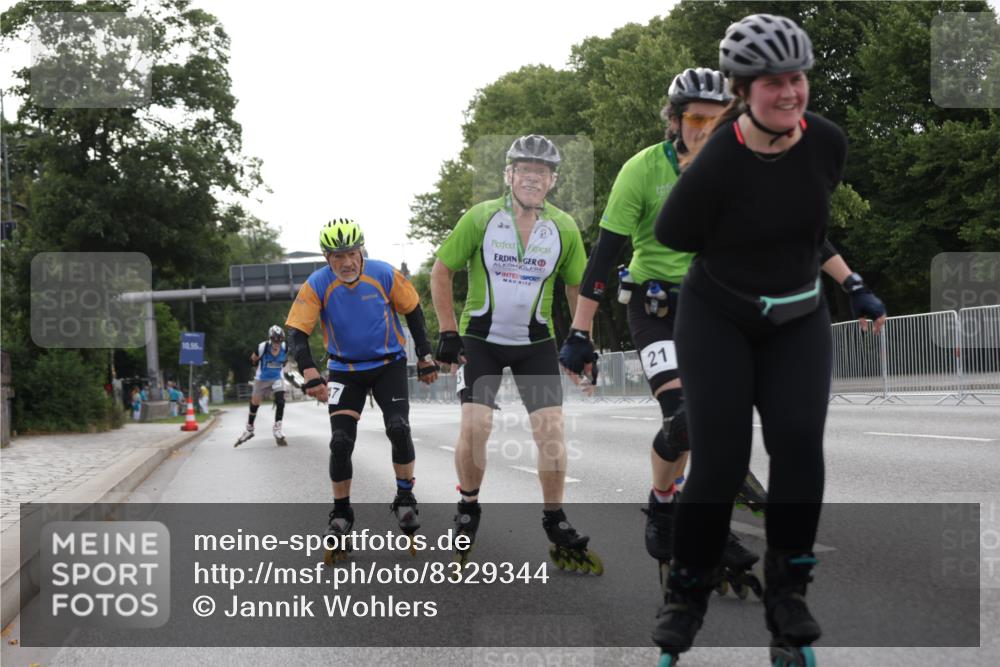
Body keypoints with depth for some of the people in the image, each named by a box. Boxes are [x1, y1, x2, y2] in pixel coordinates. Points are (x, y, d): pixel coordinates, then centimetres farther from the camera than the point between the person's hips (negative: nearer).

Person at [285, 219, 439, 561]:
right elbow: (297, 333, -19)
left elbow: (413, 312, -2)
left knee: (398, 429, -19)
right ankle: (341, 514, 7)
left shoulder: (385, 275, -17)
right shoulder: (316, 286, -18)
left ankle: (405, 499, 2)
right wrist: (310, 374, -34)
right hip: (345, 371, 0)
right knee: (341, 442, -11)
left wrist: (425, 357, 1)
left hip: (389, 365, 0)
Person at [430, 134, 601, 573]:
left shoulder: (564, 228, -4)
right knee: (475, 426, -14)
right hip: (481, 337, -2)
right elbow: (441, 272, -1)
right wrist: (448, 331, -6)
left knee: (550, 430, -8)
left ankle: (557, 531, 6)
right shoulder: (480, 218, -11)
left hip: (536, 341, 2)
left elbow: (578, 288, 9)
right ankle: (467, 514, 10)